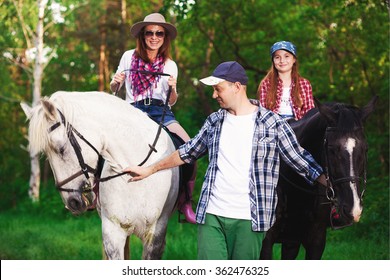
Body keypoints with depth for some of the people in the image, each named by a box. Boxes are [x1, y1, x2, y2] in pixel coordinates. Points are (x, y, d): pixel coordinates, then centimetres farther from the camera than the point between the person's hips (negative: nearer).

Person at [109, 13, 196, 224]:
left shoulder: (170, 65, 11)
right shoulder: (129, 56, 8)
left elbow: (172, 102, 13)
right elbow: (113, 89, 16)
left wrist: (173, 89, -9)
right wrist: (116, 82, -7)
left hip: (160, 112, 1)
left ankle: (185, 202, -15)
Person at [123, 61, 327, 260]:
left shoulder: (272, 124, -3)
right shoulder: (214, 121, 10)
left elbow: (300, 160, 2)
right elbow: (189, 152, 23)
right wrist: (149, 170, 26)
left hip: (248, 219, -3)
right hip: (211, 215, 3)